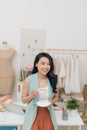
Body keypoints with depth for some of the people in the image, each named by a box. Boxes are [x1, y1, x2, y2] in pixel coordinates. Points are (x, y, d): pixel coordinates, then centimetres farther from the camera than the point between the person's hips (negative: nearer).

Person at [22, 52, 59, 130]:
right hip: (33, 116, -2)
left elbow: (56, 98, 8)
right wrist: (31, 96, -21)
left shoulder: (53, 80, -5)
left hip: (48, 115, 2)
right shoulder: (28, 80, -11)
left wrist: (51, 101, -12)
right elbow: (23, 100, -2)